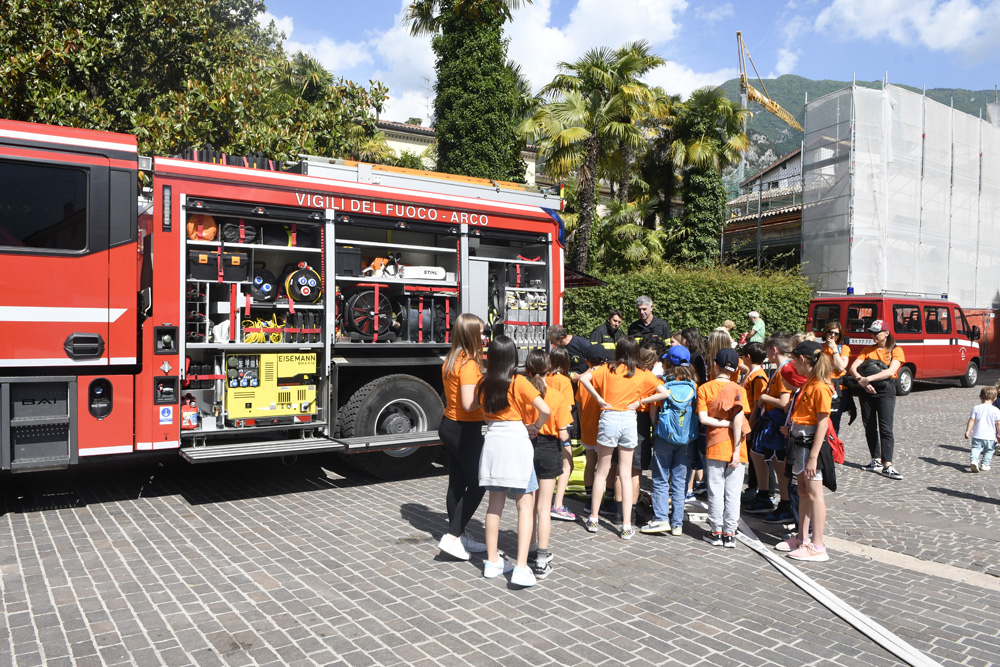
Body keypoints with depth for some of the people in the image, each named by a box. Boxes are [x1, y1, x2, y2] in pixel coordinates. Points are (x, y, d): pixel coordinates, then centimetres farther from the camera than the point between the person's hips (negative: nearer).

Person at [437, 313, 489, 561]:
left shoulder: (450, 361, 7)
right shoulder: (469, 364, -20)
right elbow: (469, 404, -26)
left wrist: (482, 383, 7)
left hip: (448, 426, 9)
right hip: (465, 430, -9)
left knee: (457, 483, 15)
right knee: (478, 483, 2)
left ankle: (460, 538, 25)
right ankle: (452, 537, 0)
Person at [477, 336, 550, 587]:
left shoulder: (484, 384, 4)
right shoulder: (519, 382, -10)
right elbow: (545, 410, -15)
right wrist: (534, 427, 1)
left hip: (492, 441, 5)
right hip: (517, 442, -5)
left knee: (495, 504, 14)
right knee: (526, 506, 1)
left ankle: (492, 562, 21)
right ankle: (521, 568, -5)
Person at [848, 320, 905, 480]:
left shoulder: (896, 350, 1)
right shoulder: (868, 350, 13)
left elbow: (891, 371, -16)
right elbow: (853, 367, 2)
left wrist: (869, 378, -24)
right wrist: (861, 380, -18)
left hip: (885, 390, -5)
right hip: (866, 390, 5)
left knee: (885, 428, -11)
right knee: (870, 427, 8)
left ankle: (888, 466, -12)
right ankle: (877, 461, 19)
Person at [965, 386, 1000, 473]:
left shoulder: (976, 408, -2)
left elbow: (971, 420, -3)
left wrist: (967, 431, 1)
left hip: (978, 435, 0)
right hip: (990, 436, 0)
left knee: (976, 448, 4)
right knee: (989, 450, 16)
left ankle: (973, 460, -20)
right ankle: (985, 464, 16)